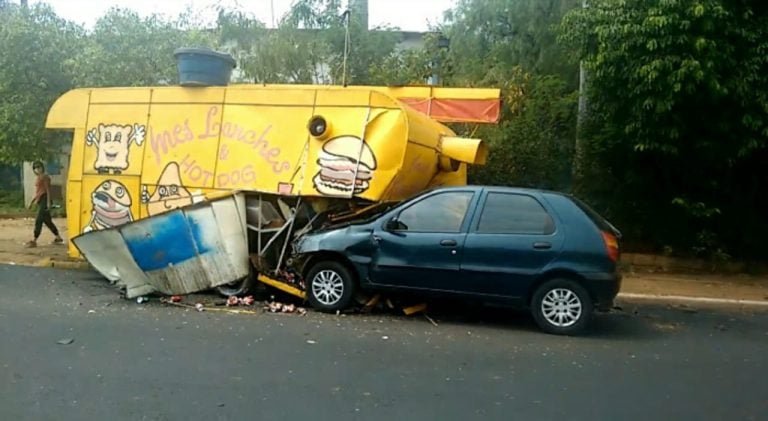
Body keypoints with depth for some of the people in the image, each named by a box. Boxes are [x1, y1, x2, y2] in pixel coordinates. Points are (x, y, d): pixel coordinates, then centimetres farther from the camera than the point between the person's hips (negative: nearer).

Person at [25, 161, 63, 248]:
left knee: (38, 221, -11)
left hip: (44, 200, -10)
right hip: (40, 201, 10)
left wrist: (48, 202, -20)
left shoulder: (45, 177, -9)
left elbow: (48, 190, -14)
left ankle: (34, 241, -10)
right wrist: (31, 202, 23)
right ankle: (58, 238, 21)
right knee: (47, 221, 13)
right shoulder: (38, 178, 18)